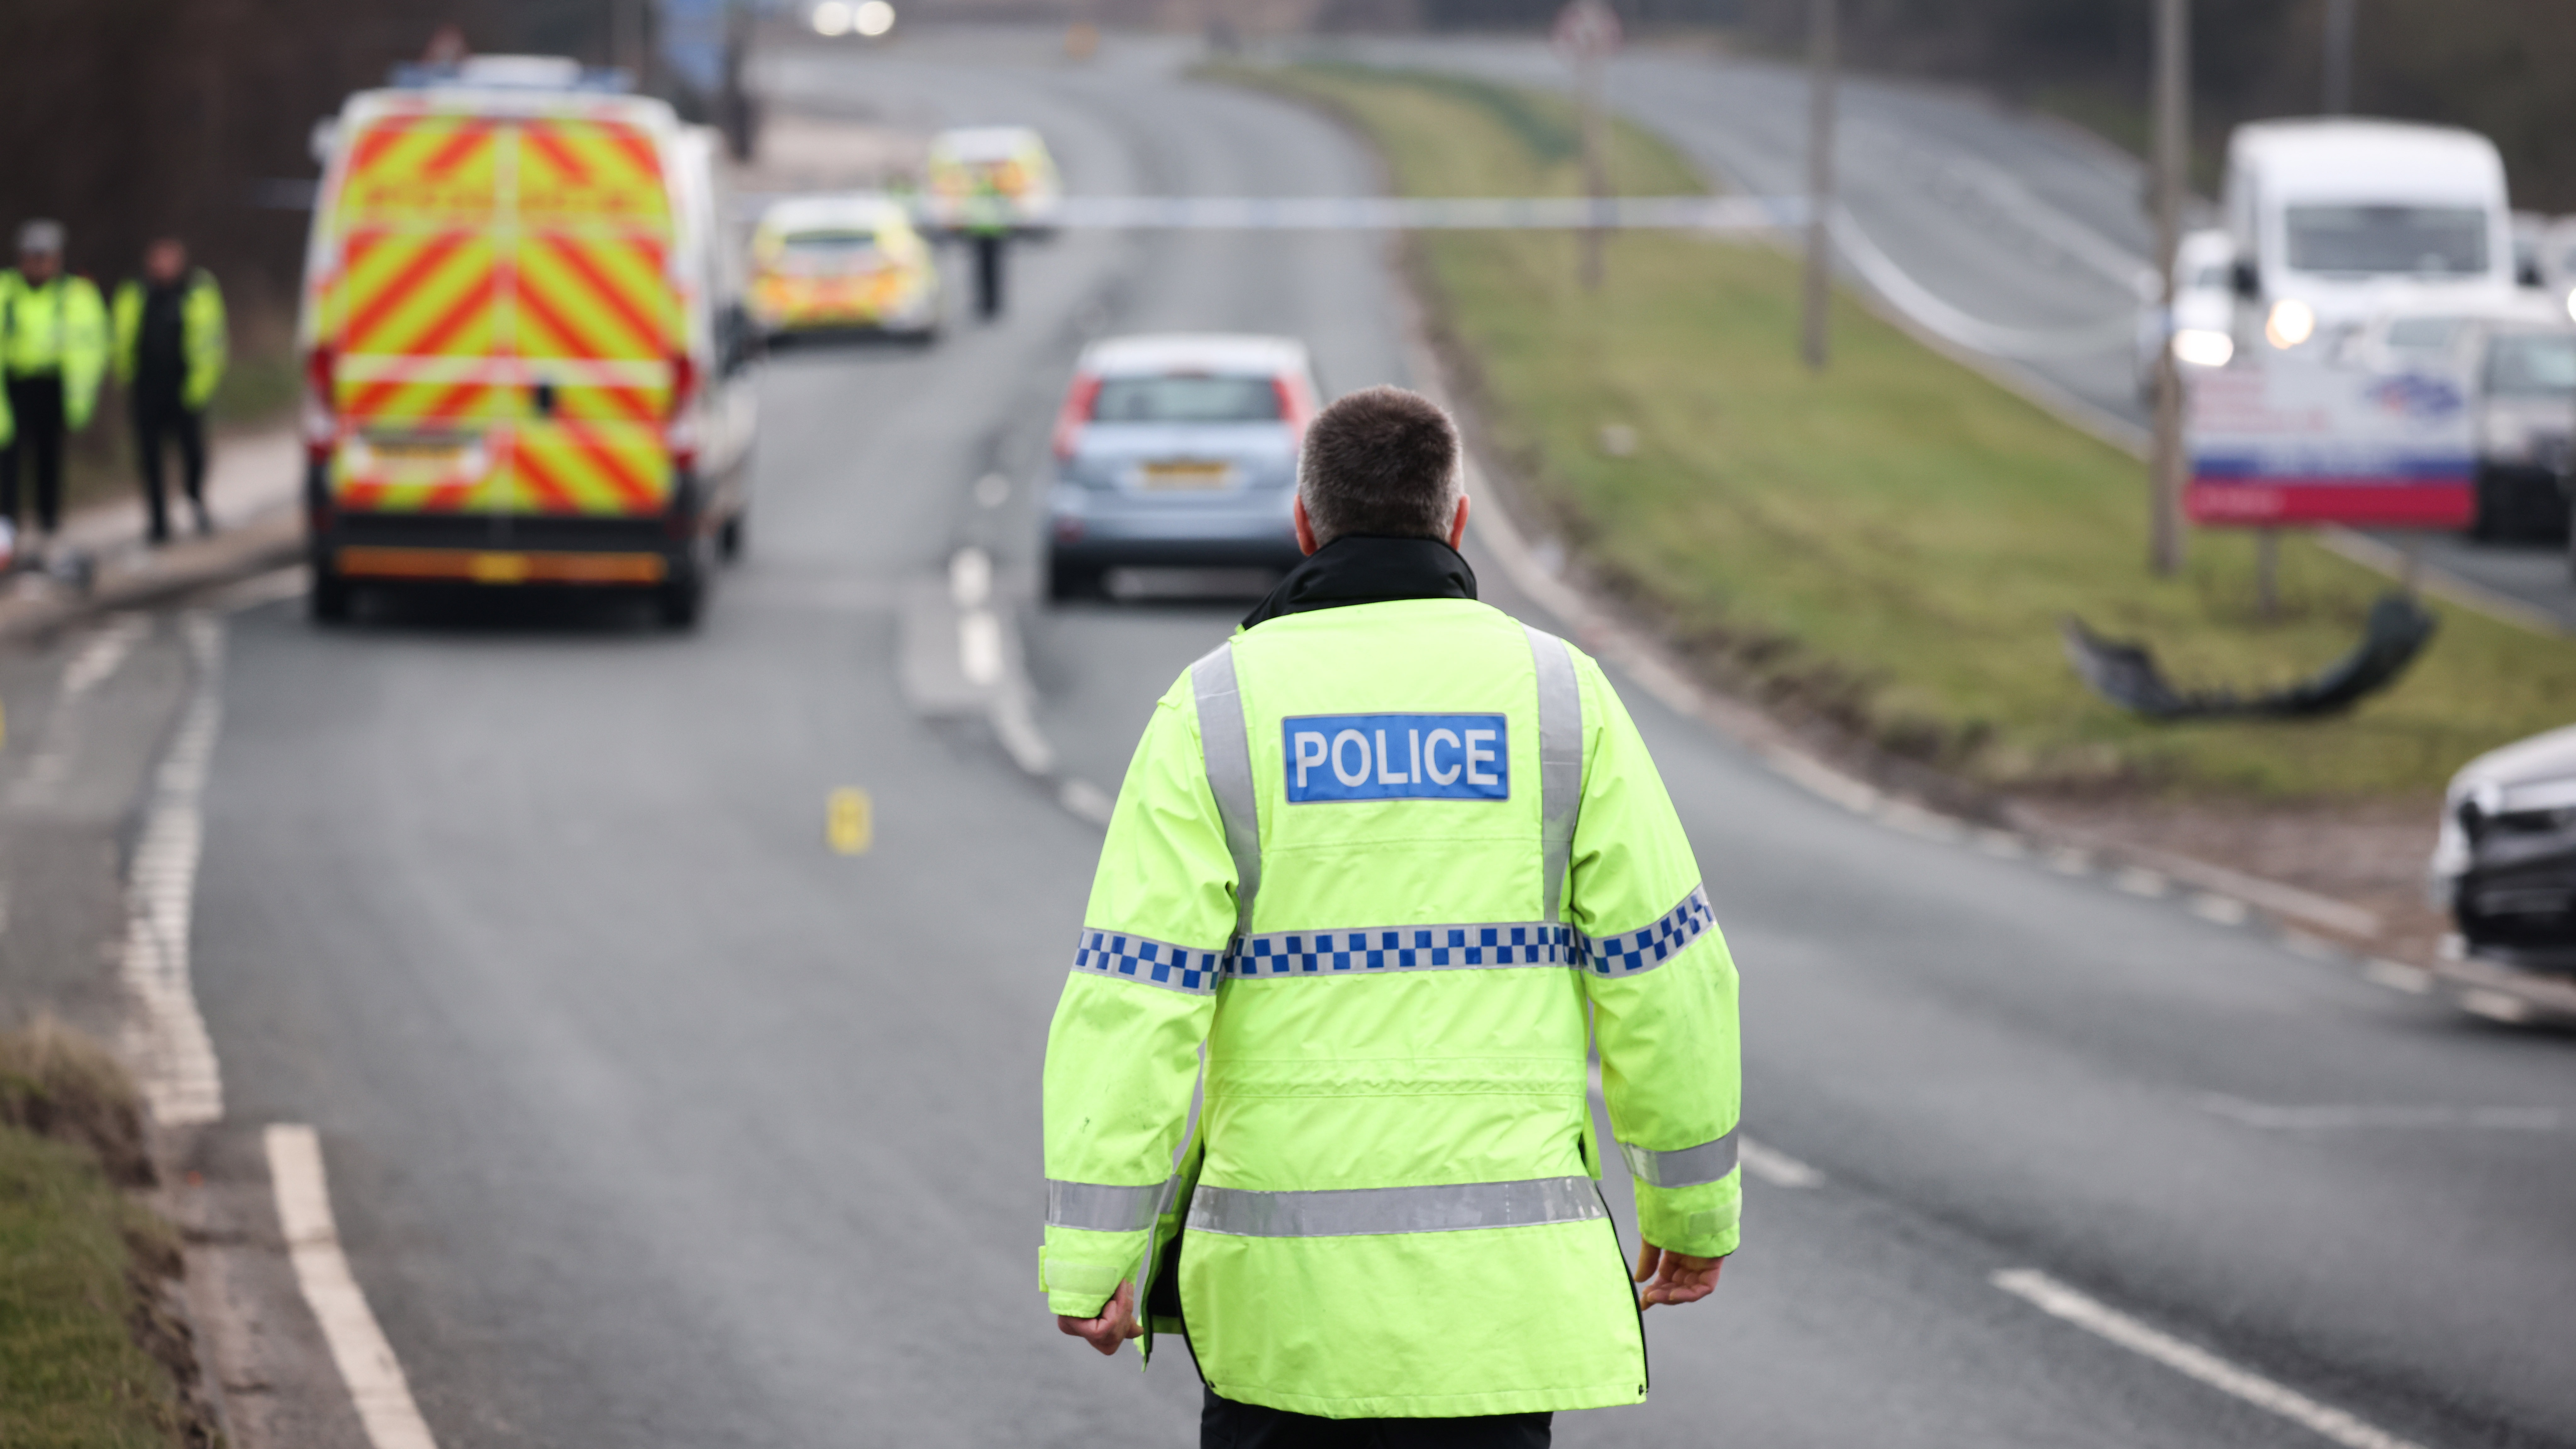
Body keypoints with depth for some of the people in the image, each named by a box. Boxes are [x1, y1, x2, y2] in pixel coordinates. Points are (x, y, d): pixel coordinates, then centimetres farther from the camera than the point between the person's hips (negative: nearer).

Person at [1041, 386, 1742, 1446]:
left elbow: (1136, 993, -8)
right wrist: (1695, 1205, 13)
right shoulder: (1557, 694, 1)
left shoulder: (1218, 708, -1)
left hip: (1284, 1273, 0)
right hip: (1494, 1266, 0)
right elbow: (1663, 971, 1)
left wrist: (1090, 1257, -6)